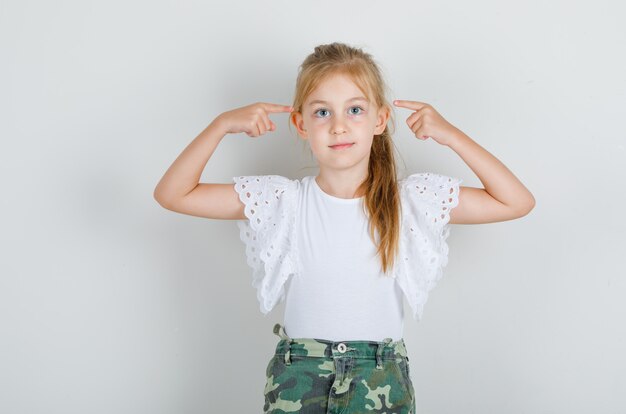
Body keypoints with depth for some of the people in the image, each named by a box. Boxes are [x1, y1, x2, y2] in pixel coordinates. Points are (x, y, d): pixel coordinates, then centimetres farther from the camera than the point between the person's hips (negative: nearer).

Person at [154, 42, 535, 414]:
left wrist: (451, 135, -9)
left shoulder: (411, 200, -4)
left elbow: (517, 203, -3)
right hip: (298, 376, 0)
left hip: (381, 377, 0)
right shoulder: (284, 201, -4)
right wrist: (223, 124, -11)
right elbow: (172, 193, -3)